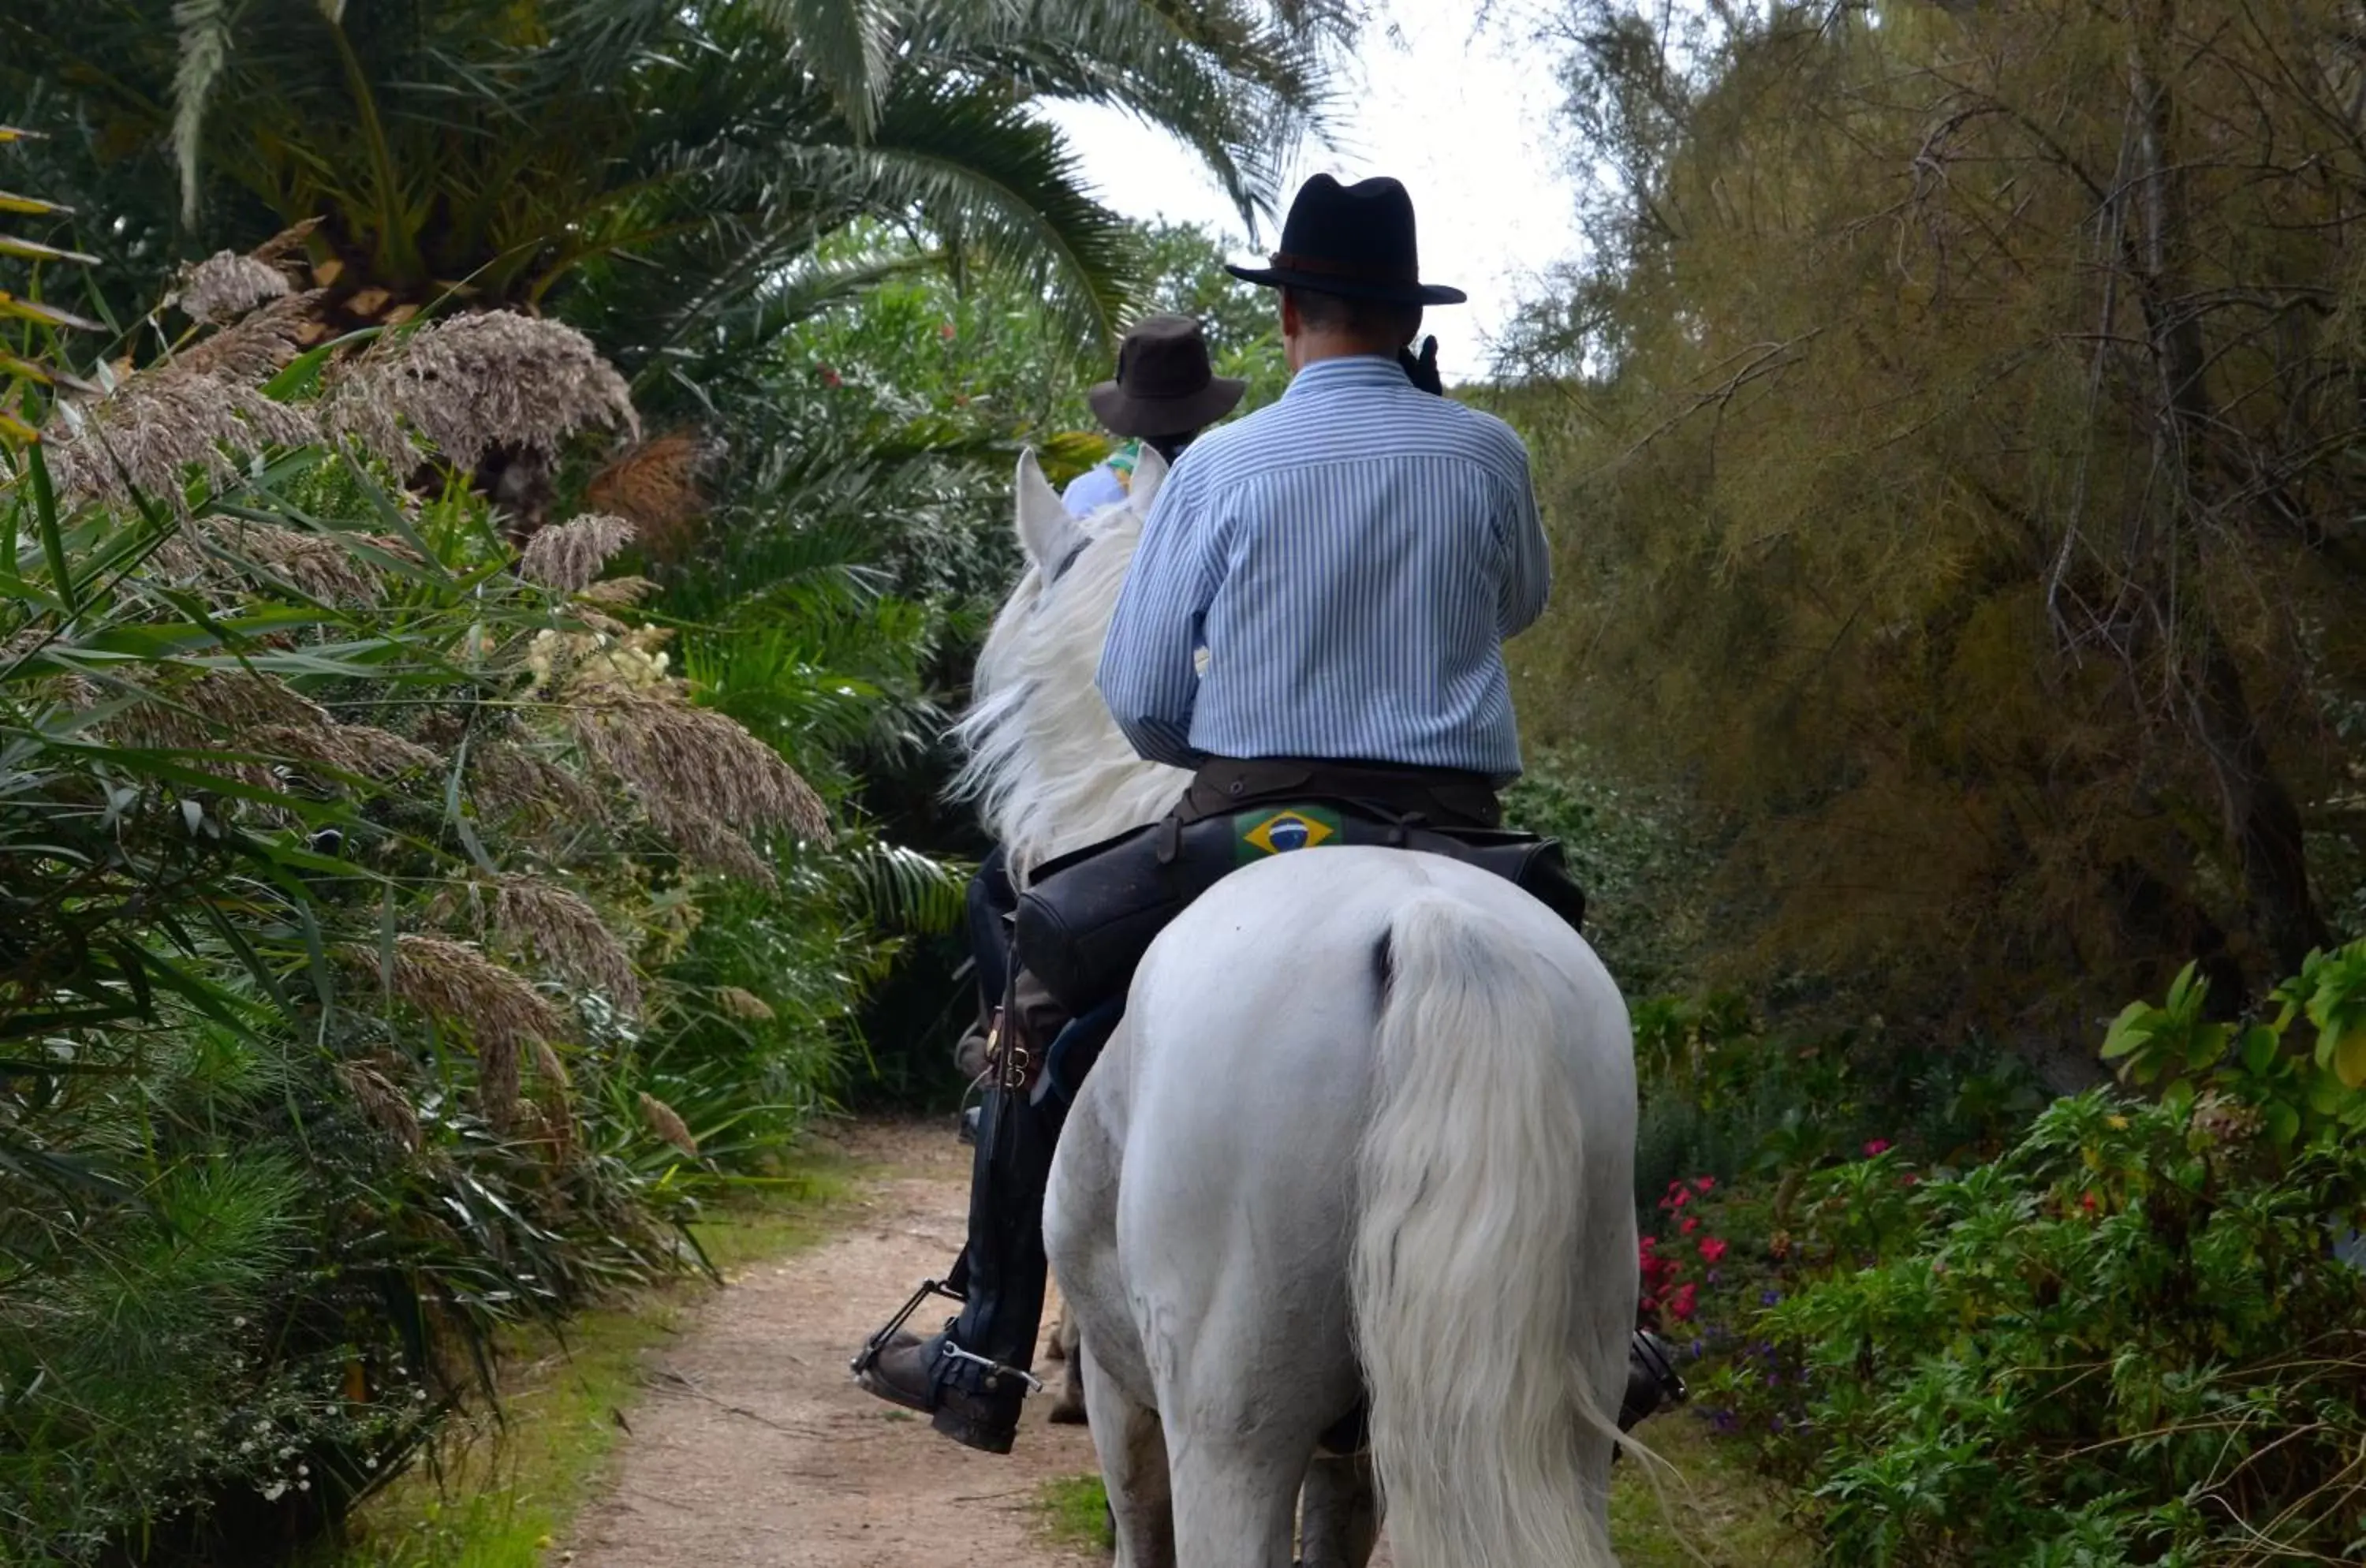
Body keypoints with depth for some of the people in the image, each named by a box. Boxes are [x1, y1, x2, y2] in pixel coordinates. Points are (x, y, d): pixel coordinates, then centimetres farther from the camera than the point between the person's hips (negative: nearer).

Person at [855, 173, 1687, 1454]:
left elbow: (1138, 696, 0)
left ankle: (988, 1357, 10)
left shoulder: (1222, 464, -3)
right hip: (1450, 830, 2)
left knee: (1042, 1003, 14)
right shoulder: (1487, 455, 1)